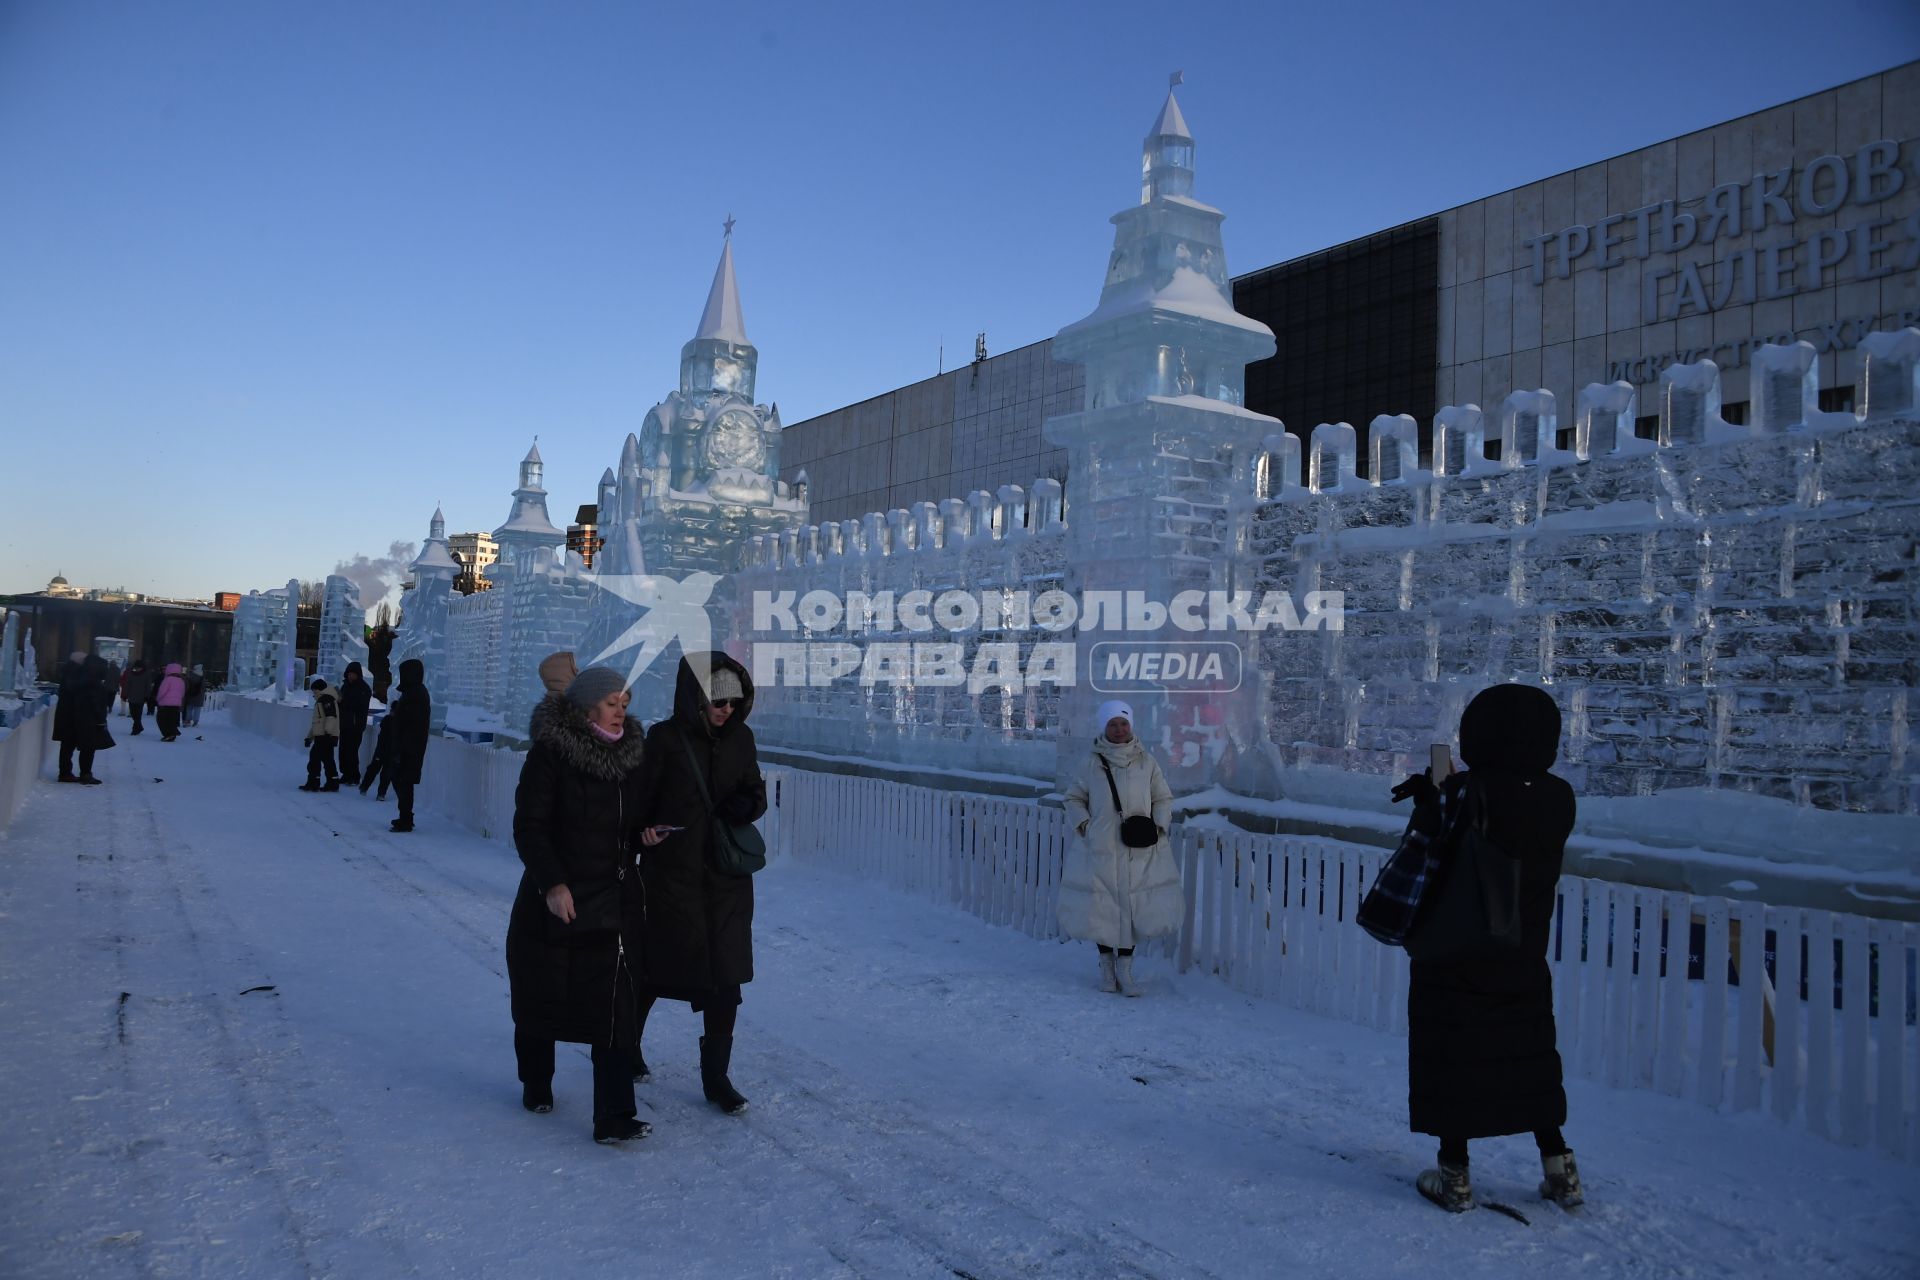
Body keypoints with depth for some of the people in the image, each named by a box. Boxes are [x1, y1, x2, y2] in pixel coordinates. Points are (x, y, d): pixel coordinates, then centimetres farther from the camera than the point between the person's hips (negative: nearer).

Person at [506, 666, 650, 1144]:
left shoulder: (631, 753, 5)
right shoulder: (549, 754, -11)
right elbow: (529, 826, -13)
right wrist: (552, 883, -21)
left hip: (613, 901, 3)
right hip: (554, 898, -3)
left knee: (615, 1005, -7)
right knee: (541, 997, 14)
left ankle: (614, 1116, -4)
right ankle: (536, 1086, 39)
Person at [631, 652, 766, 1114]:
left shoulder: (740, 737, 2)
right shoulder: (664, 738, -10)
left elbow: (757, 794, 11)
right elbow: (638, 799, -5)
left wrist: (745, 804, -11)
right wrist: (644, 830, -25)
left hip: (727, 879, 3)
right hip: (670, 874, -3)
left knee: (726, 978, 2)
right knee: (655, 966, 12)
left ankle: (716, 1076, 16)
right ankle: (627, 1044, 41)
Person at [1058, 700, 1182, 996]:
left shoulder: (1146, 762, 4)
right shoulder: (1093, 764, 1)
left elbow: (1164, 799, 13)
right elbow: (1073, 799, 11)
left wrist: (1158, 826, -2)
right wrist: (1084, 824, -4)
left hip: (1140, 852, 1)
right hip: (1100, 849, -1)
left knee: (1135, 909, 0)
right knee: (1100, 908, 5)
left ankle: (1125, 967, 16)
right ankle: (1106, 964, 25)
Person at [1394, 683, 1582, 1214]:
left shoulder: (1464, 794, -21)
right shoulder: (1559, 799, -4)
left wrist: (1427, 802, -2)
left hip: (1454, 957, -5)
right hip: (1523, 962, 5)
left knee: (1451, 1060, 7)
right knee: (1531, 1058, 20)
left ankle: (1455, 1176, 14)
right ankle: (1559, 1167, 27)